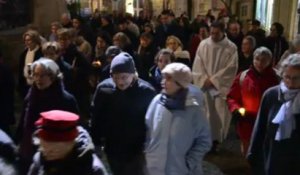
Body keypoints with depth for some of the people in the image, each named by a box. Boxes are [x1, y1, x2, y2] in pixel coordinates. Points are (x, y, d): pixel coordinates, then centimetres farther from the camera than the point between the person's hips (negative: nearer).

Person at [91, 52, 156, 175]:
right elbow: (96, 118, -1)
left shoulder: (146, 91, -17)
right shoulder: (103, 88, -11)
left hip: (136, 151, -2)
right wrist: (96, 144, 1)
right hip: (112, 149, 3)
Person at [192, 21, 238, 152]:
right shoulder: (203, 44, 3)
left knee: (220, 115, 0)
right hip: (205, 85, 2)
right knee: (206, 113, 4)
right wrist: (205, 80, -11)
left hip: (221, 86, -1)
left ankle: (215, 140, 14)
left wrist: (213, 80, -13)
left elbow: (231, 68, -8)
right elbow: (197, 65, 3)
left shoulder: (231, 48, -4)